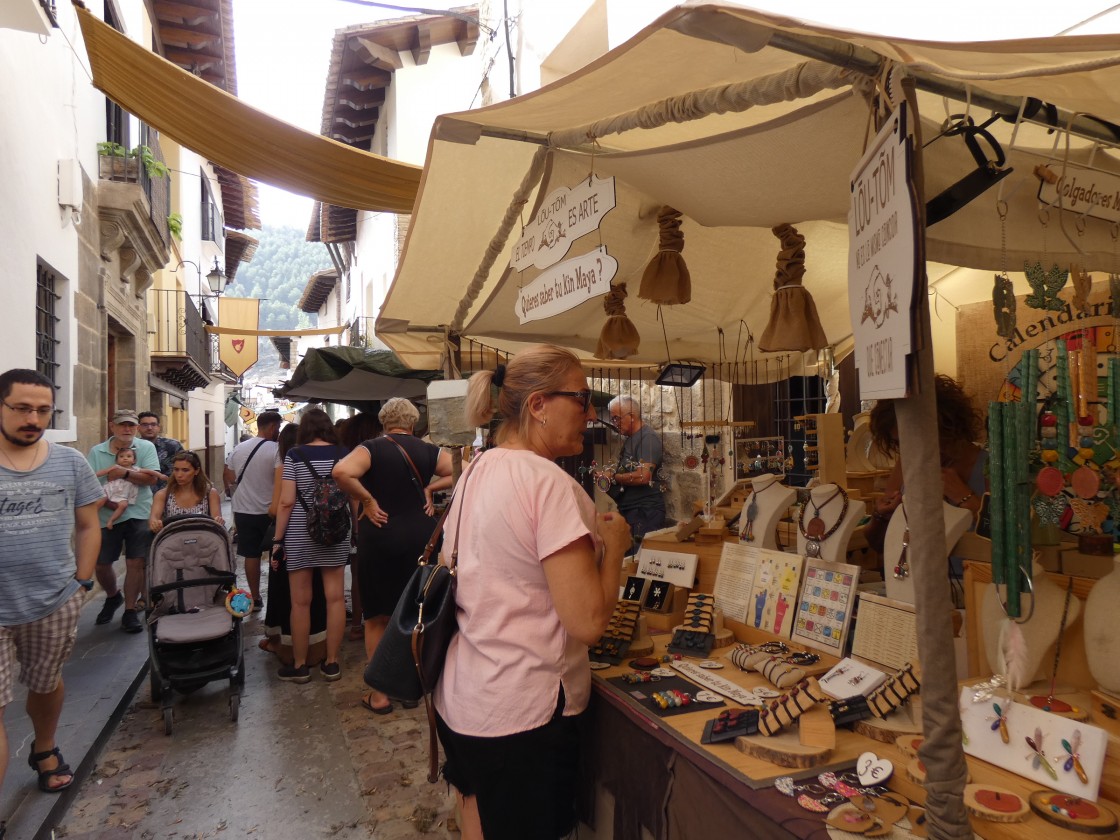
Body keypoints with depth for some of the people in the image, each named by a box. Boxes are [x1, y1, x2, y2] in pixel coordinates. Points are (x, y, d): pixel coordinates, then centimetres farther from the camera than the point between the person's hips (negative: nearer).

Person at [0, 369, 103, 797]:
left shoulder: (70, 463, 0)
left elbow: (88, 525, 8)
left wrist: (81, 583, 2)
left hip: (55, 605, 3)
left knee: (46, 684, 22)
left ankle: (45, 750, 46)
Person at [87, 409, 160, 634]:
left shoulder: (146, 447, 1)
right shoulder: (96, 452, 5)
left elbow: (151, 478, -10)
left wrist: (125, 473, -21)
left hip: (138, 515, -2)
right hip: (106, 516, 2)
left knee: (135, 564, -2)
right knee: (101, 564, 9)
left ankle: (129, 611, 13)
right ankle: (113, 597, 39)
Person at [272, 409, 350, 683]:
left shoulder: (294, 455, -5)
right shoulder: (343, 454, 2)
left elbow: (286, 502, -8)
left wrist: (278, 539, -1)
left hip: (300, 536, -2)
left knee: (300, 602, 6)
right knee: (335, 597, 7)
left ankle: (299, 666, 18)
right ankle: (331, 663, 16)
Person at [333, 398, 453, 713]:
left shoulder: (372, 448, -6)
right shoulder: (427, 451, 3)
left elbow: (342, 472, -25)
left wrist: (367, 500, -14)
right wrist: (430, 488, 1)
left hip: (380, 537, -3)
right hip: (421, 537, 3)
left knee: (377, 619, 12)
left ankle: (380, 695, 18)